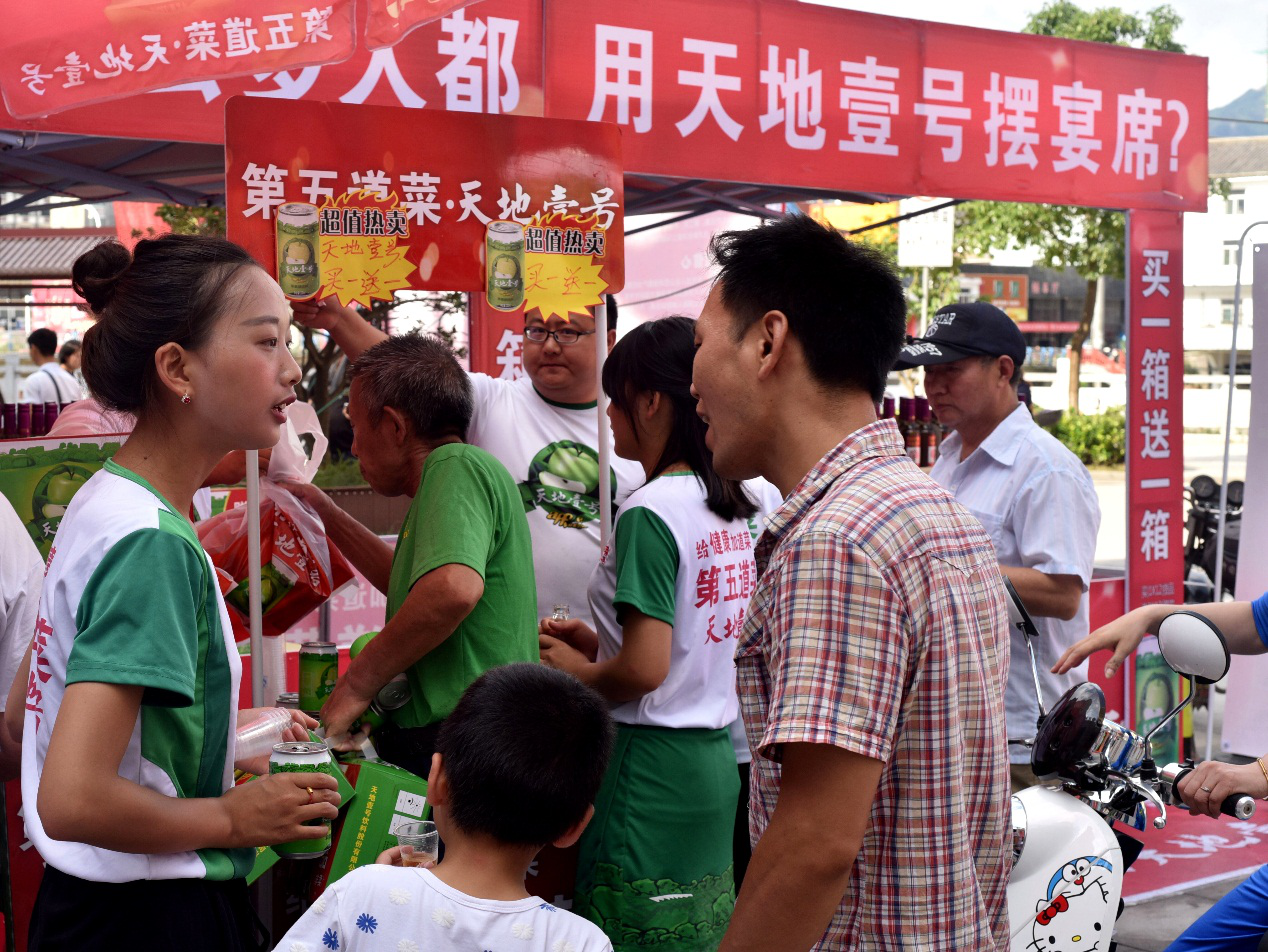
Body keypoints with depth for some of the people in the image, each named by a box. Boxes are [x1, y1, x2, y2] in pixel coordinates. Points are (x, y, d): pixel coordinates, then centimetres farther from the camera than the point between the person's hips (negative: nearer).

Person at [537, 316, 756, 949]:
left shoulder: (650, 512, -17)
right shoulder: (729, 510, 8)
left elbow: (644, 669, -22)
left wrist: (576, 670, -4)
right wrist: (601, 643, 14)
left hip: (653, 767, -9)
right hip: (715, 757, 9)